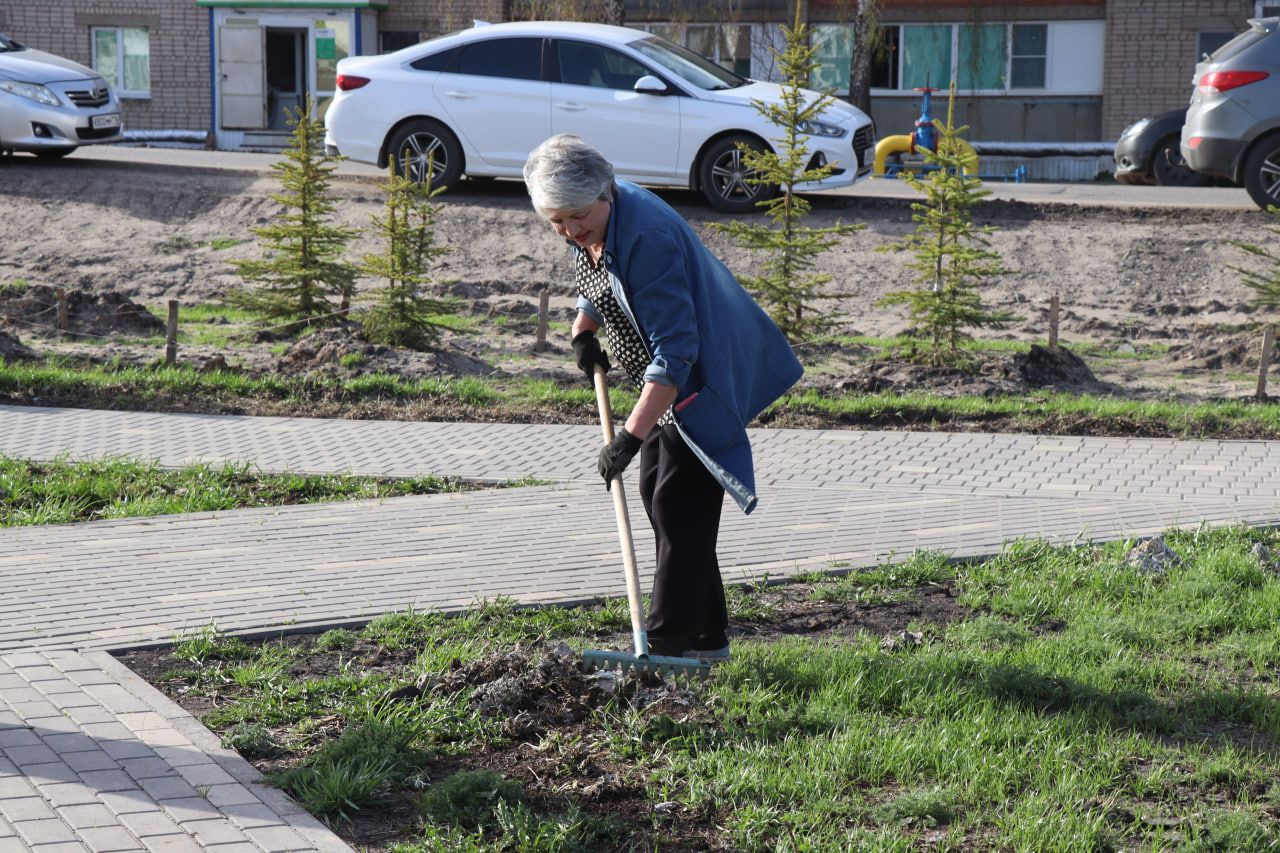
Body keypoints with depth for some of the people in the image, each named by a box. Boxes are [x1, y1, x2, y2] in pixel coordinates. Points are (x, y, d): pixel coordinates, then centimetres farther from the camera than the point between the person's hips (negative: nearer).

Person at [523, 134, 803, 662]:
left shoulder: (646, 237, -31)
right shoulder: (592, 223, -2)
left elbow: (675, 350, -34)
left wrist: (631, 436, -36)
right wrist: (583, 331, 6)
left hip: (703, 380, -10)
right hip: (667, 379, 10)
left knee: (679, 507, -11)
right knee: (657, 495, 12)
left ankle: (669, 644, -7)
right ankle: (706, 638, 20)